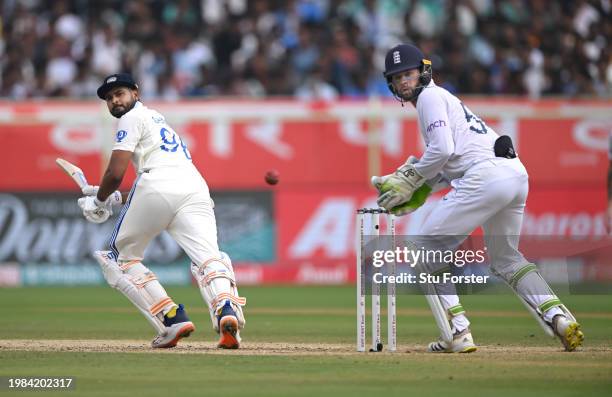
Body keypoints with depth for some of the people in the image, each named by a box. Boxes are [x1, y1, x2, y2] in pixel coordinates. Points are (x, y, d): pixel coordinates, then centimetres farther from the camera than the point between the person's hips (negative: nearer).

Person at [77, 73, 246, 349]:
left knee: (121, 256, 14)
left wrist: (99, 200, 18)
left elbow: (115, 173, 1)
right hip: (196, 190, 6)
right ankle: (227, 309, -48)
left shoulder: (133, 118, 12)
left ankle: (171, 318, -6)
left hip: (159, 189, -6)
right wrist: (114, 198, 37)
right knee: (208, 258, -14)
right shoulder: (157, 119, 37)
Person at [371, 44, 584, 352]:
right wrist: (416, 191, 15)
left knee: (427, 246, 0)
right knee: (505, 257, 25)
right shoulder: (445, 98, 32)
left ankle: (458, 334, -8)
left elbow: (443, 150, -11)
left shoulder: (430, 97, 2)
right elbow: (448, 163, 27)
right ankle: (559, 318, 6)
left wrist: (410, 181, 0)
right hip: (517, 175, 10)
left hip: (486, 174, -10)